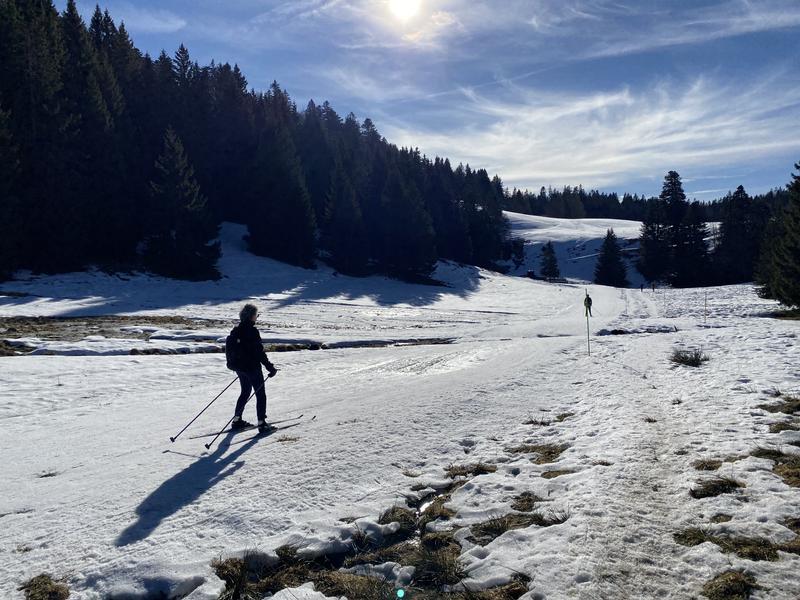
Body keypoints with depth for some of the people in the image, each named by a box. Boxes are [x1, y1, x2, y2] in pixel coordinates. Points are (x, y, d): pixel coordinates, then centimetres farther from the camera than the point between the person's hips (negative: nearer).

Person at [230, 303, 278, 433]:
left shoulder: (236, 330, 4)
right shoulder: (252, 331, -21)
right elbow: (260, 353, -20)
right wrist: (270, 368, -14)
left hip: (240, 368, 8)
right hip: (252, 368, -8)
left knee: (245, 393, 23)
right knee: (260, 395, 3)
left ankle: (237, 420, 28)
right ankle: (262, 423, 4)